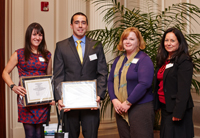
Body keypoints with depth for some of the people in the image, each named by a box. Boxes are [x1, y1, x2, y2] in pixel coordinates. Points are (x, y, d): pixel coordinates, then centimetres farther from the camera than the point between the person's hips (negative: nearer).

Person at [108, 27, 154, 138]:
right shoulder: (118, 60, 14)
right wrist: (114, 100, -4)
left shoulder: (144, 59, -7)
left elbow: (144, 84, -17)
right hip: (120, 108, 6)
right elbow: (110, 81, 12)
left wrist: (128, 103, -16)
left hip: (140, 107, -6)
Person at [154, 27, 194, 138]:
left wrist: (178, 112, -21)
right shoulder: (164, 61, 13)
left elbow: (184, 90, -17)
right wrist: (157, 106, 11)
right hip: (164, 107, 8)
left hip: (175, 109, -8)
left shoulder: (184, 61, -12)